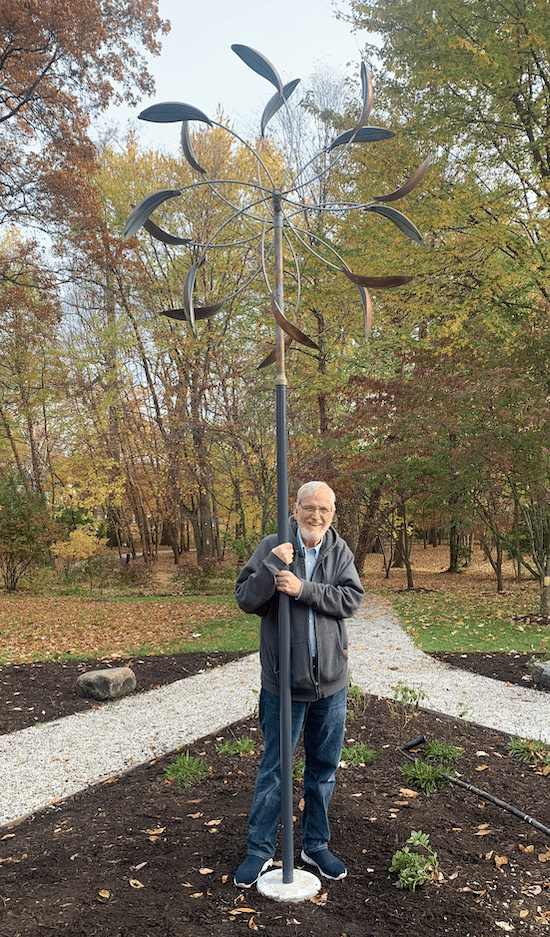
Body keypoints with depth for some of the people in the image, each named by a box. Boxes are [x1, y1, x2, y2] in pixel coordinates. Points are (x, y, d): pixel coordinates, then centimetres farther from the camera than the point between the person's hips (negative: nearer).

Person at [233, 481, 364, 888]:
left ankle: (316, 845, 36)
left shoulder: (341, 552, 0)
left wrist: (303, 589, -22)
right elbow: (246, 598, -11)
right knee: (274, 769, 9)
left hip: (331, 681, 3)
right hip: (283, 681, -2)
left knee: (324, 768, 17)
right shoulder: (273, 547, -6)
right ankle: (260, 850, 27)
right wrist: (272, 565, -26)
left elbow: (351, 598, -12)